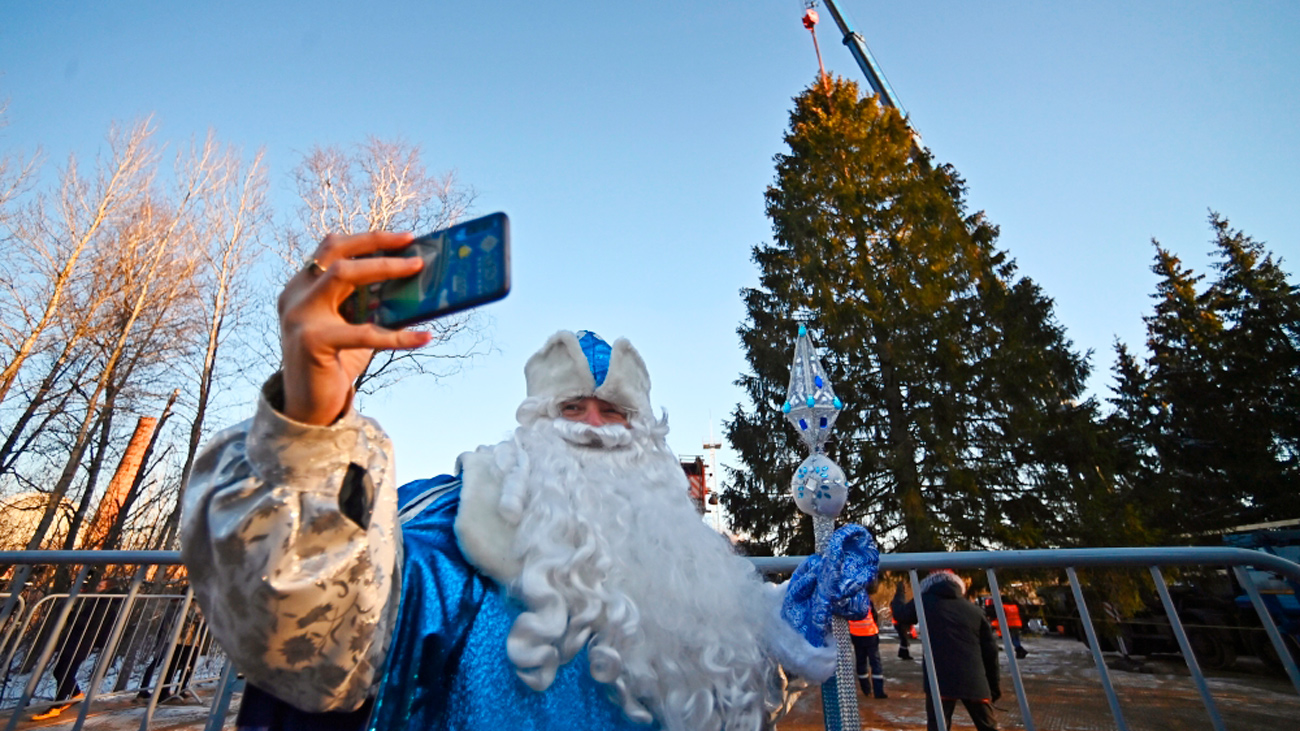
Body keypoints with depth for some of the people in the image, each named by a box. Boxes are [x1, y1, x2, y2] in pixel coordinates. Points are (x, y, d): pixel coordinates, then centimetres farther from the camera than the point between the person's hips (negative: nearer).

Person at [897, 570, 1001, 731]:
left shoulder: (925, 602, 7)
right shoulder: (975, 610, 13)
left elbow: (902, 615, 22)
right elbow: (990, 651, 12)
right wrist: (994, 685, 22)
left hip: (940, 680, -3)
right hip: (974, 681, 4)